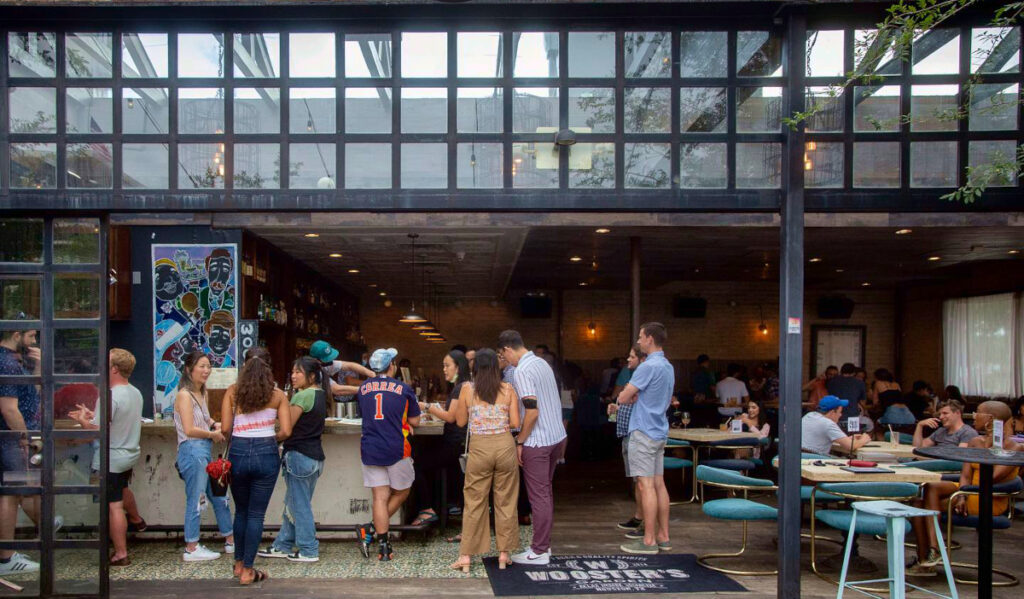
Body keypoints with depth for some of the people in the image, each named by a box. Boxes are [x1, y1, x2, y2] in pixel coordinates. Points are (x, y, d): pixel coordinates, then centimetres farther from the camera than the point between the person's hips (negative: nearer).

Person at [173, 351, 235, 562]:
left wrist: (215, 425, 7)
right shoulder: (185, 395, -11)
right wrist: (213, 434, -5)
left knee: (219, 497, 14)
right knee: (195, 501, -3)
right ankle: (192, 549, 7)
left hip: (204, 452, 9)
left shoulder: (203, 394, 16)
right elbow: (189, 430, -17)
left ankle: (231, 541, 24)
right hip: (193, 451, -9)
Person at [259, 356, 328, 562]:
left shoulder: (302, 396, -16)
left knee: (299, 505, 1)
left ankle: (308, 551, 8)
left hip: (299, 455, -9)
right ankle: (283, 546, 26)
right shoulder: (320, 394, 11)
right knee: (292, 504, 17)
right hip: (315, 456, 9)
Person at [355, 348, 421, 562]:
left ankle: (384, 547, 4)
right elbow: (415, 421, 3)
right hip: (397, 450, -3)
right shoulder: (404, 389, -2)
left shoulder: (363, 388, 7)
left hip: (370, 450, 3)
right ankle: (371, 529, 4)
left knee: (380, 497, 6)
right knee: (401, 492, 16)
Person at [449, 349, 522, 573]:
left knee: (474, 502, 8)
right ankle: (503, 555, 17)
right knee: (505, 501, 11)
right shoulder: (508, 390, 0)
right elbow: (515, 423, -2)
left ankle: (466, 557, 11)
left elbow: (460, 421, 6)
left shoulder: (467, 390, -1)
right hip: (505, 445, 1)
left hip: (479, 447, -1)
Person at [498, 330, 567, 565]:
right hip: (557, 436, 9)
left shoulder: (521, 372, -18)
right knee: (545, 492, 17)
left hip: (537, 442, -9)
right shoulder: (542, 363, 9)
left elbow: (532, 411, -25)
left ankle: (539, 551, 8)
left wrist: (520, 442, -14)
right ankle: (544, 543, 26)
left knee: (538, 496, -1)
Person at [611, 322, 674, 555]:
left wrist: (626, 397, 8)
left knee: (646, 485, -5)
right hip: (660, 432, 9)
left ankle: (649, 541, 0)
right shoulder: (668, 367, 12)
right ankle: (663, 537, 17)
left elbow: (623, 398, -16)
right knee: (659, 484, 11)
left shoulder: (648, 366, -17)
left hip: (643, 432, -9)